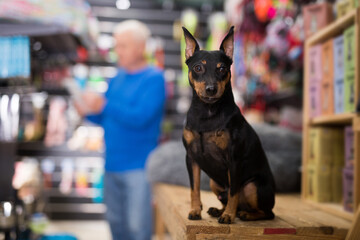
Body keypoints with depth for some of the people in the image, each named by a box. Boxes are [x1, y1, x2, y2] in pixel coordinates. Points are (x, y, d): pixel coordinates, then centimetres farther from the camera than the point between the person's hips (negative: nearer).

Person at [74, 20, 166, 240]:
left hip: (138, 166, -7)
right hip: (112, 164, 7)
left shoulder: (154, 78, -9)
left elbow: (140, 118, -21)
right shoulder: (118, 78, 12)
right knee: (116, 222, 17)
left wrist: (104, 105, -25)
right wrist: (88, 112, -3)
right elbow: (106, 118, 17)